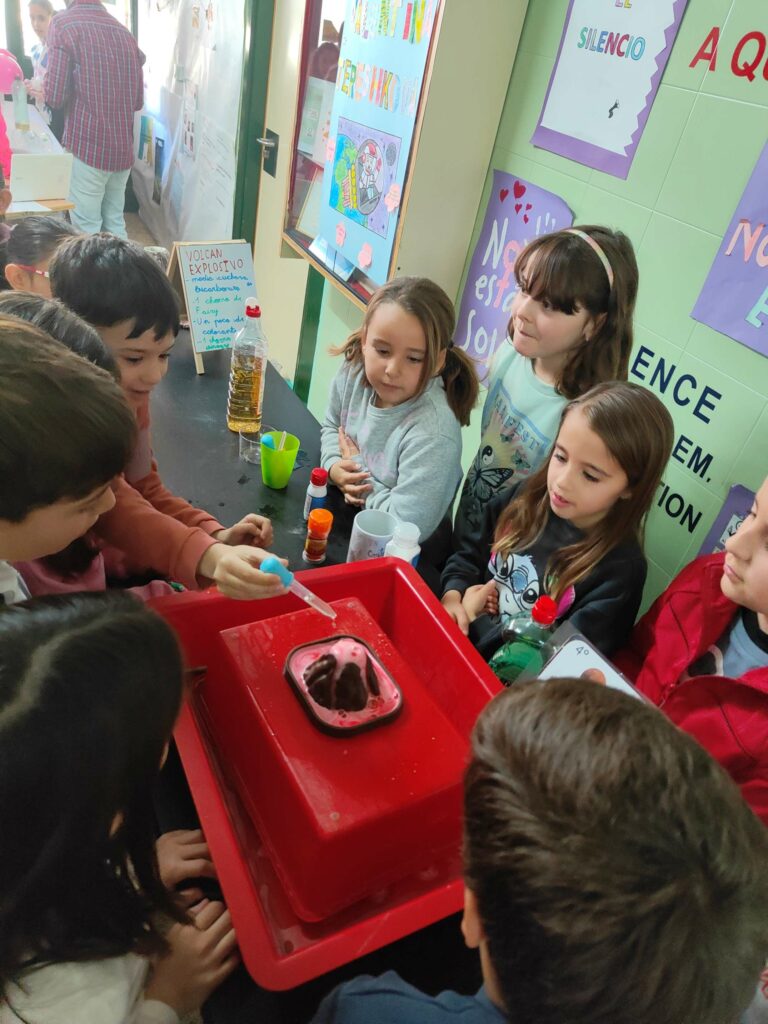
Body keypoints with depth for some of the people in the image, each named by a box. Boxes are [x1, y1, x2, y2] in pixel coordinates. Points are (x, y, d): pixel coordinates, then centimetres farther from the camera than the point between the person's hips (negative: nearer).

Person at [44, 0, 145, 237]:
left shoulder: (63, 24, -6)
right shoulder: (125, 32, 11)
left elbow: (55, 98, -10)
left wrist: (41, 90, 12)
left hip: (87, 146, -6)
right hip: (123, 148, 6)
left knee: (87, 230, 1)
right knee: (115, 223, 13)